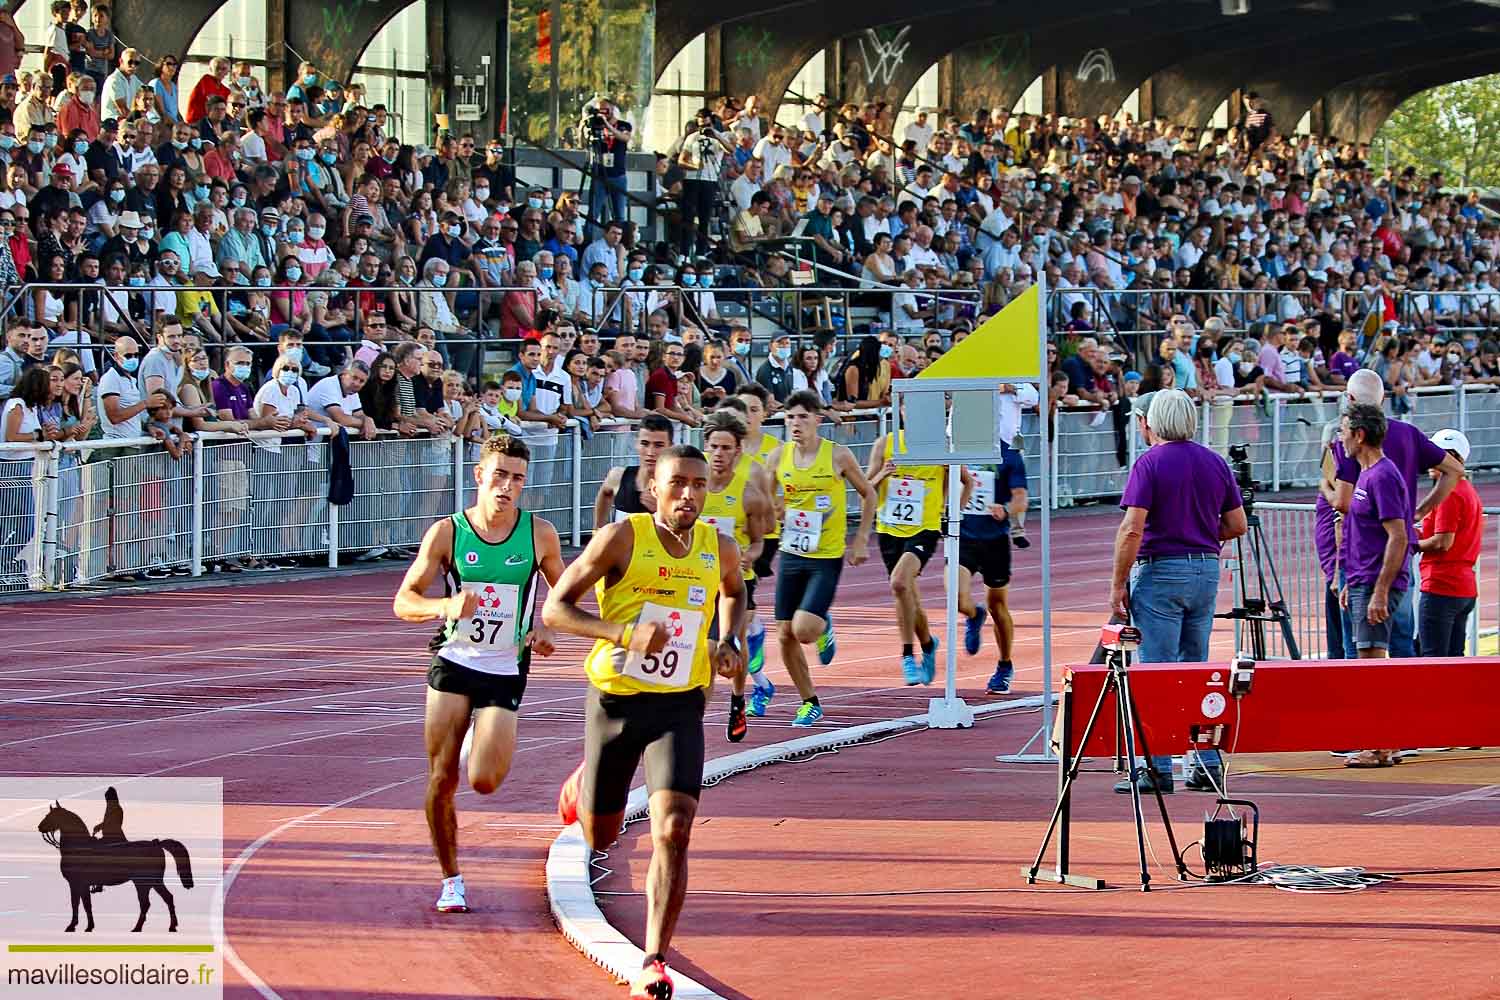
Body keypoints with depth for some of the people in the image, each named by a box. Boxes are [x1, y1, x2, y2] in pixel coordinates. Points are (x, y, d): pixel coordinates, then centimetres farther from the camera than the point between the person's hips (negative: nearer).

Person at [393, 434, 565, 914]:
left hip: (506, 671, 0)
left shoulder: (540, 534, -4)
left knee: (484, 782, -11)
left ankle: (483, 742, 27)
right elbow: (403, 601, -4)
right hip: (453, 662, 0)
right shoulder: (447, 533, -6)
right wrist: (445, 607, -24)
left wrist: (546, 627, -9)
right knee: (441, 780, -4)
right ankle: (451, 880, 13)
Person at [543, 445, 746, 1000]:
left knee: (673, 831, -19)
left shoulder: (719, 549, 1)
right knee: (599, 838, 14)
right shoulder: (621, 538, -11)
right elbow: (554, 609, -10)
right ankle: (586, 781, 53)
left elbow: (733, 591, 27)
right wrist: (625, 633, -24)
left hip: (679, 707, 1)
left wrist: (729, 641, 6)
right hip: (615, 700, -1)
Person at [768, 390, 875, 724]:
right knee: (785, 636, 3)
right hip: (791, 555, 4)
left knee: (804, 629, -19)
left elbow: (868, 494, 4)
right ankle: (809, 703, 20)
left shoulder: (838, 456, -9)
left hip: (827, 558, -4)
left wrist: (861, 540, 1)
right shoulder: (778, 457, -1)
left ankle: (824, 629, 19)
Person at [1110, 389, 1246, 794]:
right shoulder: (1216, 462, 8)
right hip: (1207, 569, 6)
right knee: (1197, 670, 14)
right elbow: (1237, 525, 10)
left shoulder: (1150, 462, -9)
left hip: (1160, 570, -6)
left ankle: (1158, 768, -5)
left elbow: (1132, 528, -15)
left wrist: (1118, 584, -10)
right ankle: (1208, 764, 13)